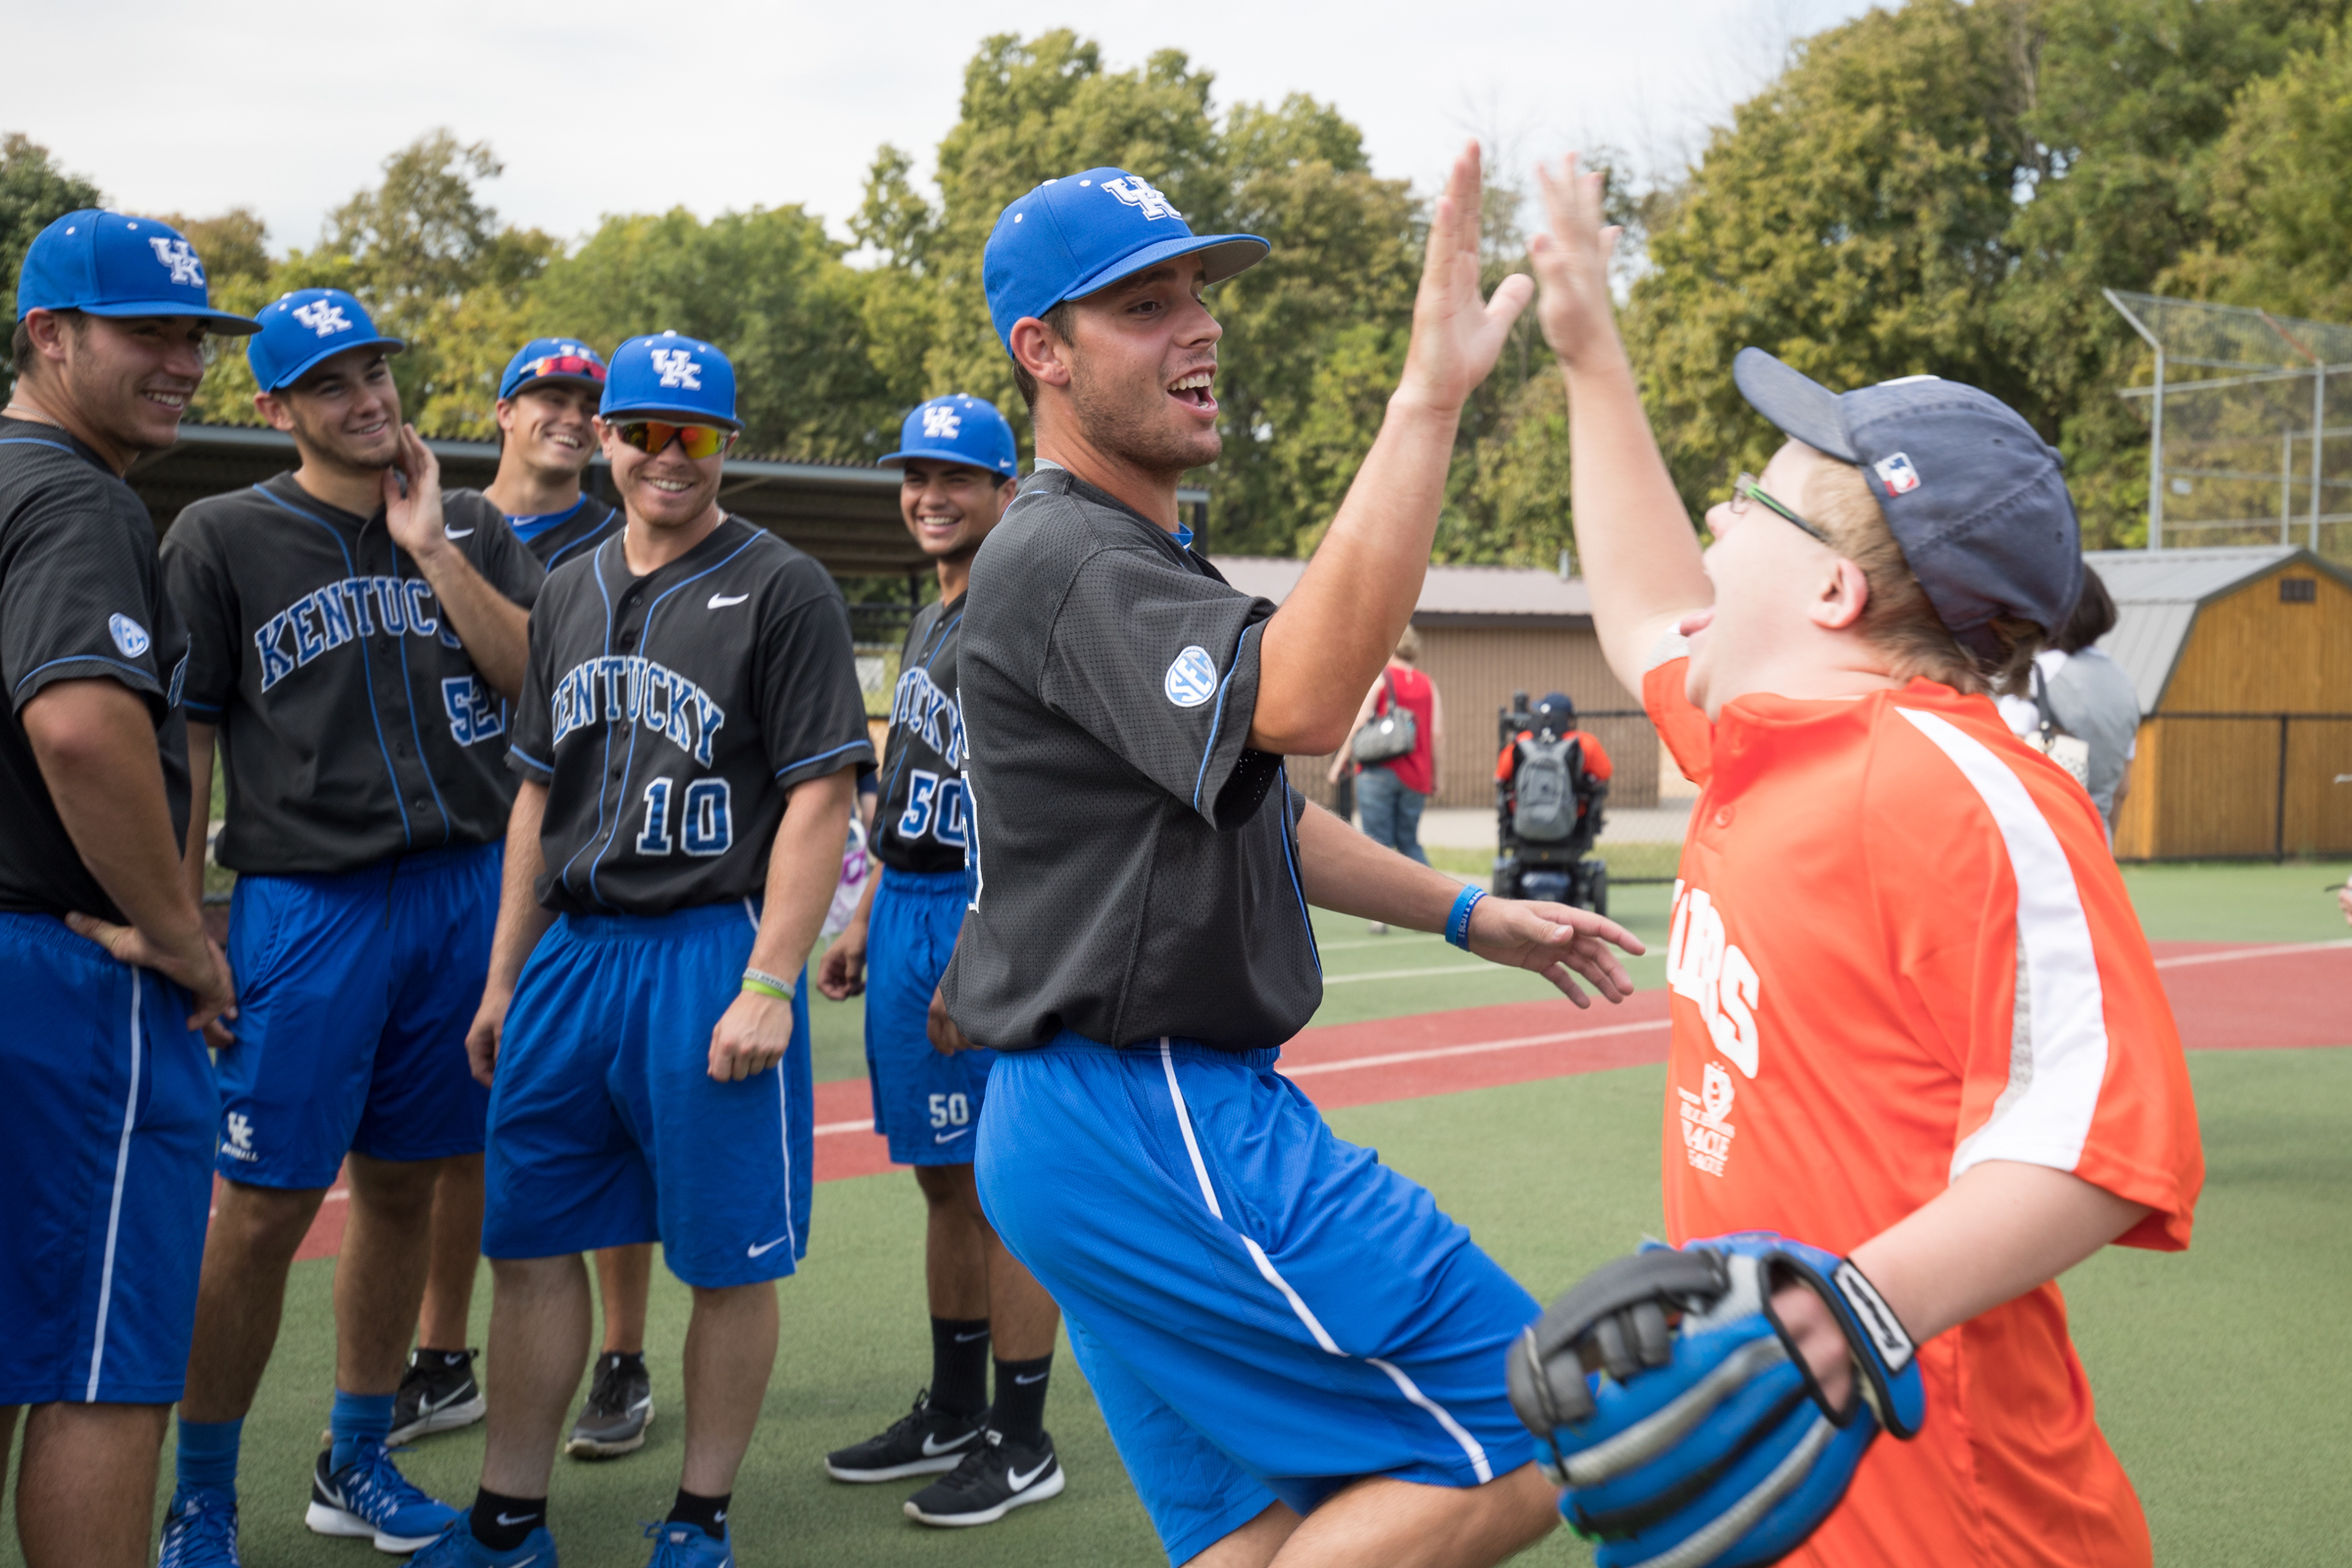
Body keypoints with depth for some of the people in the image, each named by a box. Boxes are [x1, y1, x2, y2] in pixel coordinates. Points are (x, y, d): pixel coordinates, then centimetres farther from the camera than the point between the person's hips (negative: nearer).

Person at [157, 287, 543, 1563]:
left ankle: (357, 1462, 27)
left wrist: (430, 547, -6)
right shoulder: (222, 538, 2)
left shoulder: (472, 529, 12)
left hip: (467, 891, 4)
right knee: (259, 1211, -3)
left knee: (403, 1188, 12)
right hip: (306, 903, -4)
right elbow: (181, 743, -1)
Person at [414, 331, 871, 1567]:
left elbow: (820, 796, -11)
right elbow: (537, 794, 19)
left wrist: (768, 983, -18)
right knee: (528, 1235, 11)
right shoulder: (570, 593, 15)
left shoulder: (781, 590, -5)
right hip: (571, 951, 7)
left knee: (727, 1256, 2)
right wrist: (503, 979, 15)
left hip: (712, 950, -6)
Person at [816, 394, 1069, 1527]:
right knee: (943, 1178, 15)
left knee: (1001, 1182, -3)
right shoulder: (929, 625, 19)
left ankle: (1021, 1442, 7)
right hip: (907, 914, 9)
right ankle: (953, 1411, 26)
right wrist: (864, 924, 20)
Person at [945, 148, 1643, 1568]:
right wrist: (1431, 393, -36)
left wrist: (1464, 912, 23)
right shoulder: (1063, 562, -16)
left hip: (1137, 1118, 11)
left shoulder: (1141, 559, 19)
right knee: (1520, 1449, -9)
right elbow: (1299, 702, -35)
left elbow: (1248, 801, 28)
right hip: (1155, 1126, -11)